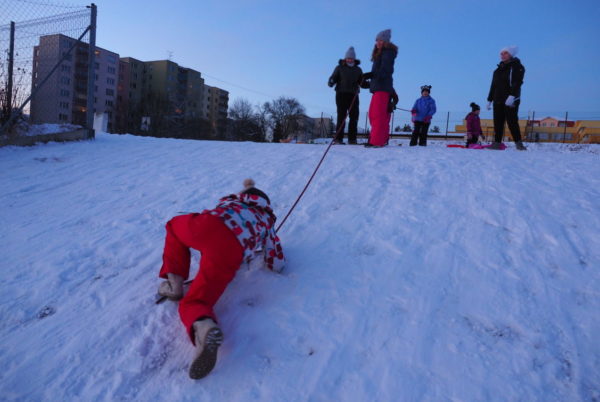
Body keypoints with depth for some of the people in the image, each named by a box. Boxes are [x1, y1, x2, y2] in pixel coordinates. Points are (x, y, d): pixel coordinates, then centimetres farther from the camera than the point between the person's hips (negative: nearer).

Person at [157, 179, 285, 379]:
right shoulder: (266, 222, 33)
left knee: (175, 226, 35)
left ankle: (175, 282, 17)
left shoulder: (231, 200, 38)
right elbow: (276, 265, 31)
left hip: (206, 225, 1)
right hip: (231, 252, -1)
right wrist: (263, 245, 50)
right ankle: (203, 325, -31)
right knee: (194, 301, 6)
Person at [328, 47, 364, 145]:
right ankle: (338, 138, -6)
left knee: (354, 116, 0)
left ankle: (352, 139, 6)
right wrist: (331, 82, -20)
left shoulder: (358, 69, 17)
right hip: (341, 94, -4)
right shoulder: (340, 68, 7)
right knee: (341, 116, -8)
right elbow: (333, 78, 3)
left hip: (353, 95, 4)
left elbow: (361, 81, 19)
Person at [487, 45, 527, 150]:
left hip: (511, 100, -6)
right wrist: (489, 99, 17)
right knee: (498, 122, 1)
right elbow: (493, 85, 23)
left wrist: (512, 96, -26)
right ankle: (497, 143, 3)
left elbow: (517, 83, -13)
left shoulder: (517, 67, 1)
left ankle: (518, 143, -10)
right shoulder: (499, 69, 22)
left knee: (512, 122, -12)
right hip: (498, 100, 7)